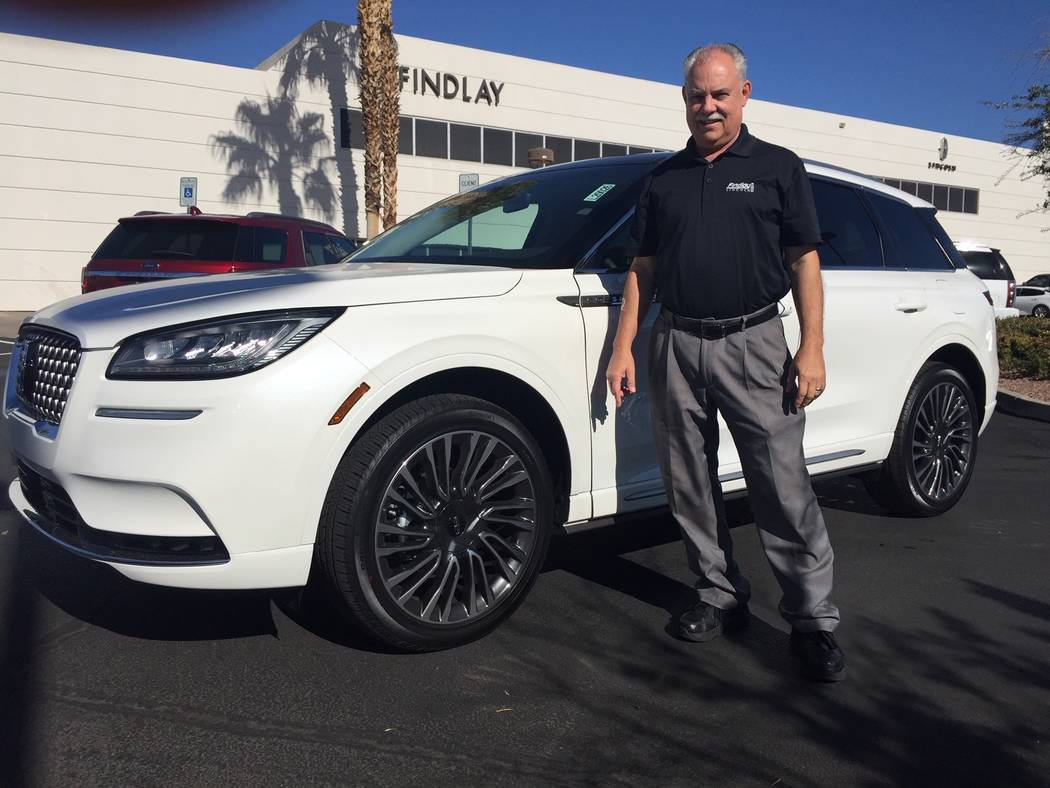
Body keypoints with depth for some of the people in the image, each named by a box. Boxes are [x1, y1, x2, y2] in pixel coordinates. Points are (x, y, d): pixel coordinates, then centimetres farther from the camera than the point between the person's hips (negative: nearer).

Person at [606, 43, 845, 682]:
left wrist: (813, 349, -7)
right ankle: (722, 597, 22)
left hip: (753, 345, -3)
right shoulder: (663, 179, 15)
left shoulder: (778, 168, 7)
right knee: (691, 489, 7)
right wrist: (624, 347, 6)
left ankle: (814, 620, 7)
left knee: (785, 488, -4)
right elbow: (643, 269, 15)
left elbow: (805, 263, 4)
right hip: (676, 347, 4)